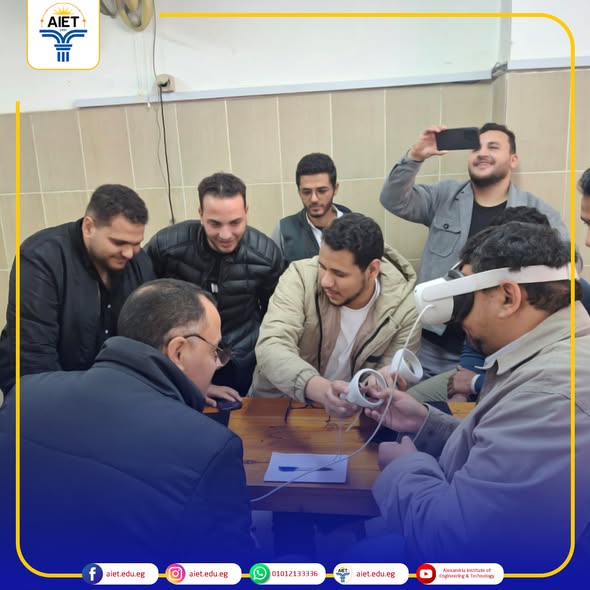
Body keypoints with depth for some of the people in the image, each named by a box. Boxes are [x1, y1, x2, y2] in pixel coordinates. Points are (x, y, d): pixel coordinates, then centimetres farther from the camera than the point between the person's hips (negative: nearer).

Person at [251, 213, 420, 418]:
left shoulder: (403, 309, -14)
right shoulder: (301, 276, -18)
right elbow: (270, 347, -28)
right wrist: (320, 388, -44)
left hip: (350, 413, 2)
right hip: (278, 403, -1)